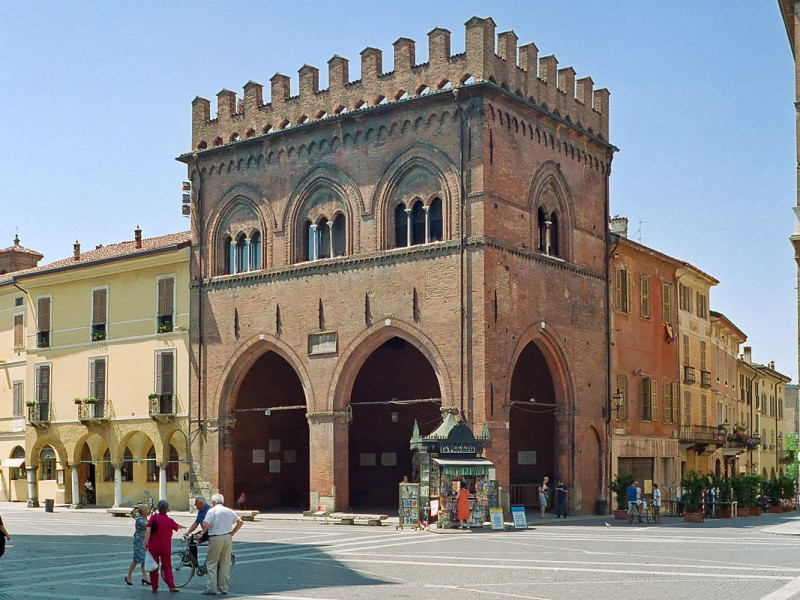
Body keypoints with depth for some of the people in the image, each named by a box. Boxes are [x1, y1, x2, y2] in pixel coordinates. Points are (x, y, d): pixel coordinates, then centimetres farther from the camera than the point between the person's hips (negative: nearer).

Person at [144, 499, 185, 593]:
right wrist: (182, 526, 37)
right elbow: (176, 527, 14)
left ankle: (154, 588, 11)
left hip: (153, 547, 0)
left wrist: (145, 543, -10)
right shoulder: (169, 520, -5)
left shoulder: (153, 518, -5)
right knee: (167, 566, 13)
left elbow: (148, 531, -13)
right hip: (165, 547, 0)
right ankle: (171, 586, 3)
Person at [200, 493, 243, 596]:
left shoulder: (211, 511, -5)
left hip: (216, 539, -5)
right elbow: (240, 522, 13)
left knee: (211, 563, 3)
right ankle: (224, 588, 13)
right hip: (228, 538, 5)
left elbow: (205, 525, -17)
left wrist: (203, 532, 1)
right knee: (225, 564, 11)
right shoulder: (229, 511, 10)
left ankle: (211, 589, -2)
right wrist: (232, 532, 16)